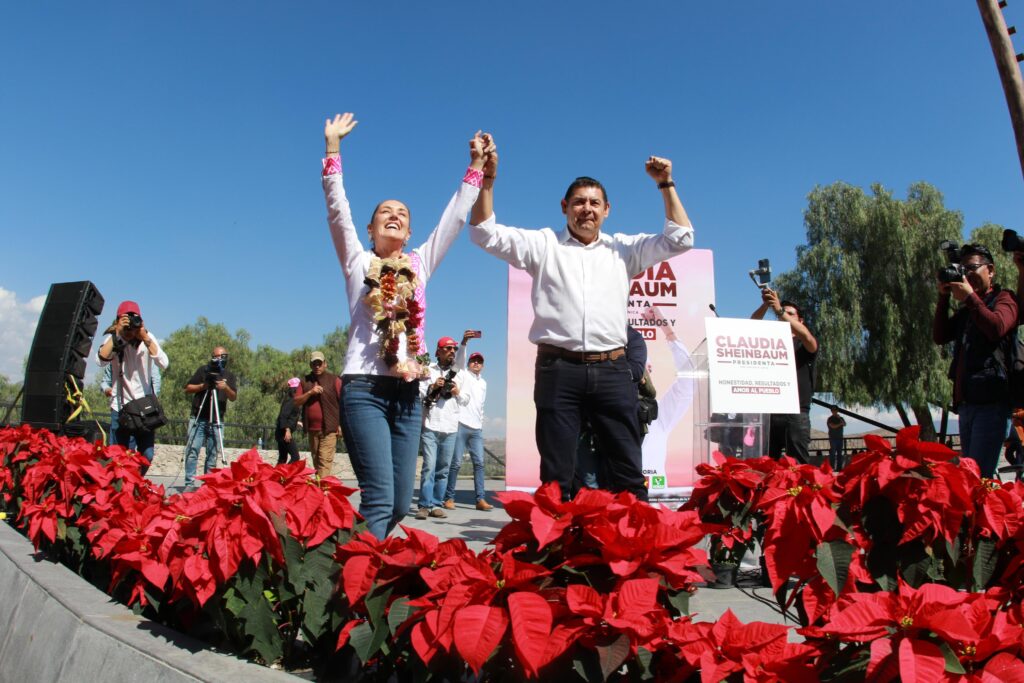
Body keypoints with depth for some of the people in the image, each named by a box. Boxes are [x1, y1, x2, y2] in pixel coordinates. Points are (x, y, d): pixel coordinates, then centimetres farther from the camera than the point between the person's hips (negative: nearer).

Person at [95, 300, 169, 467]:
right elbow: (101, 361, -23)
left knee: (147, 456, 0)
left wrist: (145, 338, -21)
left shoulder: (148, 337, -1)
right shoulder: (113, 338, -3)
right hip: (120, 406, -1)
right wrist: (117, 334, -24)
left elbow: (163, 364, -16)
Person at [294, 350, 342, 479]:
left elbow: (343, 402, -3)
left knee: (325, 461, -14)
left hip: (329, 428, -5)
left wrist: (341, 424, -9)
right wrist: (310, 392, -11)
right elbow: (296, 402, 6)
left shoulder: (334, 380, 1)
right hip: (312, 429, 5)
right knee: (316, 461, 11)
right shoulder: (305, 381, 13)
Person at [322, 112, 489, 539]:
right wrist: (333, 147, -4)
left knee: (400, 502, 4)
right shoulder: (358, 262, 10)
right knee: (380, 498, -15)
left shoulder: (420, 264, 17)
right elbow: (337, 210, 0)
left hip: (408, 391, 4)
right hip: (365, 388, -4)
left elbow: (455, 216, 17)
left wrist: (476, 164, 17)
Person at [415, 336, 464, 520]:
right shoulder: (428, 370, 7)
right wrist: (432, 386, -11)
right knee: (429, 467, -10)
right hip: (430, 425, -4)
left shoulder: (458, 374, 17)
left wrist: (458, 392, 3)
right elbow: (417, 393, 2)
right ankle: (424, 505, -6)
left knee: (443, 469, 3)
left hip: (450, 428, 4)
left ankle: (436, 505, 9)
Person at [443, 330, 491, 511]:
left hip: (477, 428, 6)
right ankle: (449, 498, 4)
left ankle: (480, 499, 1)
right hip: (461, 425, -5)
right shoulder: (463, 375, 4)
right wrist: (464, 342, -30)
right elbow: (459, 359, -14)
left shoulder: (483, 383, 22)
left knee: (479, 462, 0)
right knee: (456, 462, -4)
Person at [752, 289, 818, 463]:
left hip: (797, 413, -2)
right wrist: (765, 305, -14)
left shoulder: (805, 345, 12)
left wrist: (779, 310, -19)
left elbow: (806, 336, -11)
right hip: (770, 411, 2)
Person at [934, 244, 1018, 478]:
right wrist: (944, 297, 7)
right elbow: (939, 336, 13)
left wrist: (969, 296, -11)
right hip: (966, 402, 7)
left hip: (991, 402, -7)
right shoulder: (966, 309, 24)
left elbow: (997, 328, -16)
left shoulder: (1004, 298, 4)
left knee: (980, 475, -14)